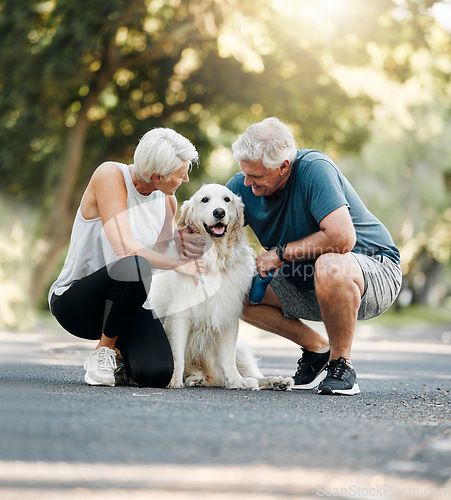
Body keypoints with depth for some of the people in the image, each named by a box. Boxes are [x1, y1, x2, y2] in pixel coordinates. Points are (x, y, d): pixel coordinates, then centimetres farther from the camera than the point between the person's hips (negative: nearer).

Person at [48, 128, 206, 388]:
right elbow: (124, 247, -26)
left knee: (157, 374, -25)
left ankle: (120, 352, 13)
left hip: (129, 302, 5)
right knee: (133, 266, -40)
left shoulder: (167, 200, 3)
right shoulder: (110, 174, -16)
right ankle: (104, 348, -14)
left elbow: (165, 250, 20)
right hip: (74, 298, -5)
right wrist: (178, 265, -19)